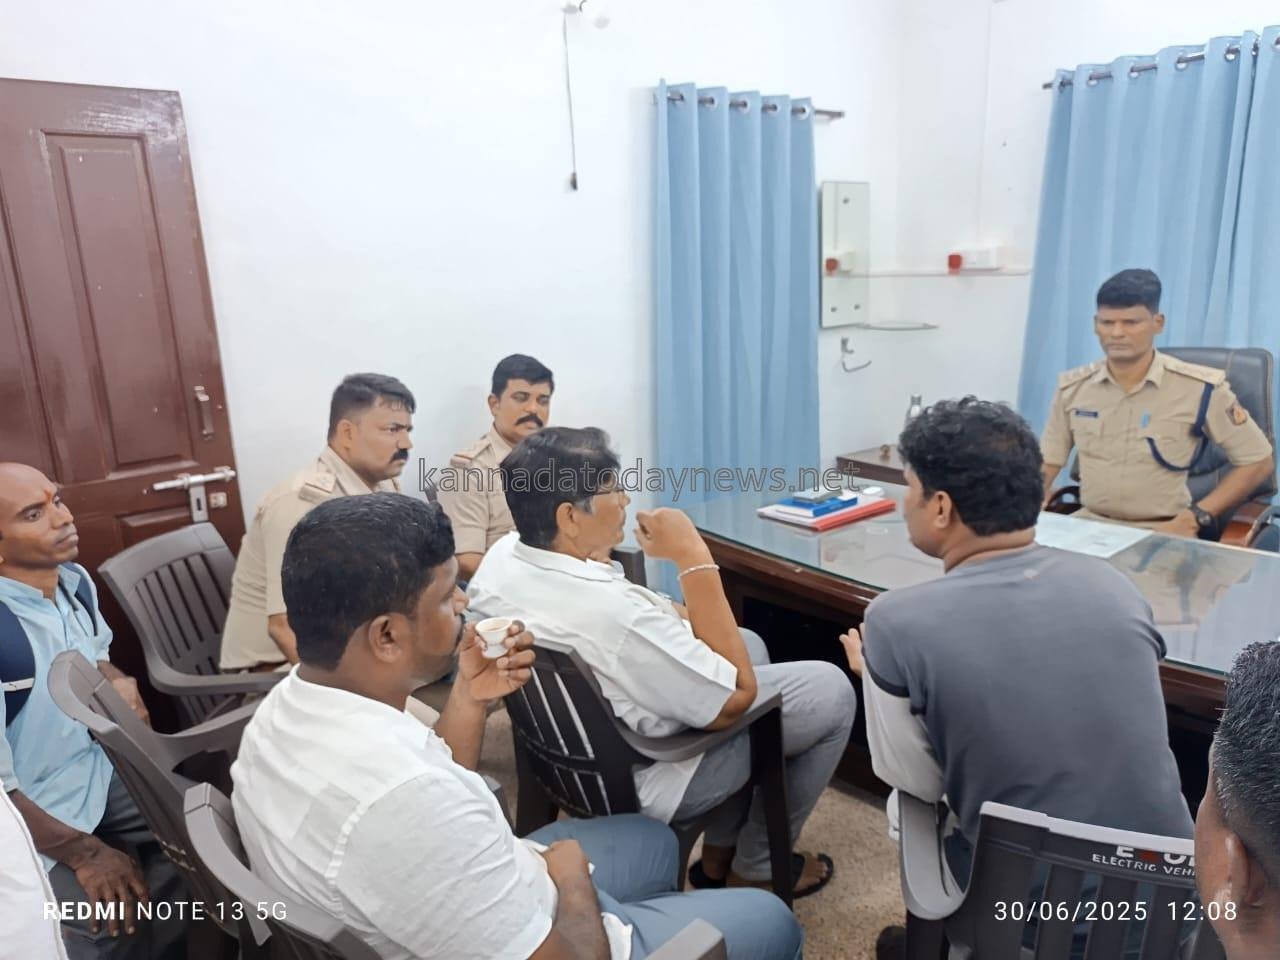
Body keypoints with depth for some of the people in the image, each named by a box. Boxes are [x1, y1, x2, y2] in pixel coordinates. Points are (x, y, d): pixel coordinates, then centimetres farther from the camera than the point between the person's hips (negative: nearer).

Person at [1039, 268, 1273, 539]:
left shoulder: (1201, 387, -5)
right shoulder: (1072, 387, 5)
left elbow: (1259, 461, 1)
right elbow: (1047, 463, 10)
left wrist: (1194, 519, -9)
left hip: (1164, 532, -3)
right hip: (1089, 525, 3)